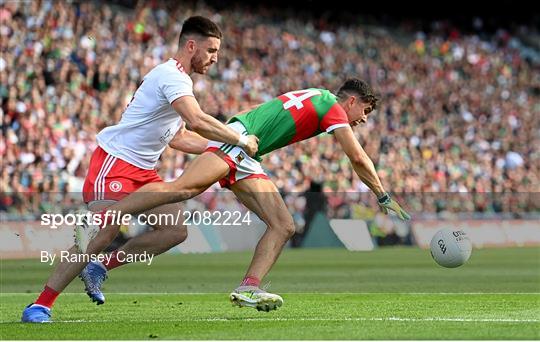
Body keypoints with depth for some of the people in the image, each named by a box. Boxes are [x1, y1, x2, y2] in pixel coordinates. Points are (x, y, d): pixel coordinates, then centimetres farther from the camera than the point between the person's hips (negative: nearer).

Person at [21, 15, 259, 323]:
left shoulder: (178, 79, 16)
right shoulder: (172, 76, -17)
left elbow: (179, 137, 24)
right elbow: (199, 122, -31)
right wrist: (241, 141, -20)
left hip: (143, 171, 10)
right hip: (115, 162, -10)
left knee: (175, 231, -1)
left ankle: (98, 268, 9)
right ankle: (40, 306, -13)